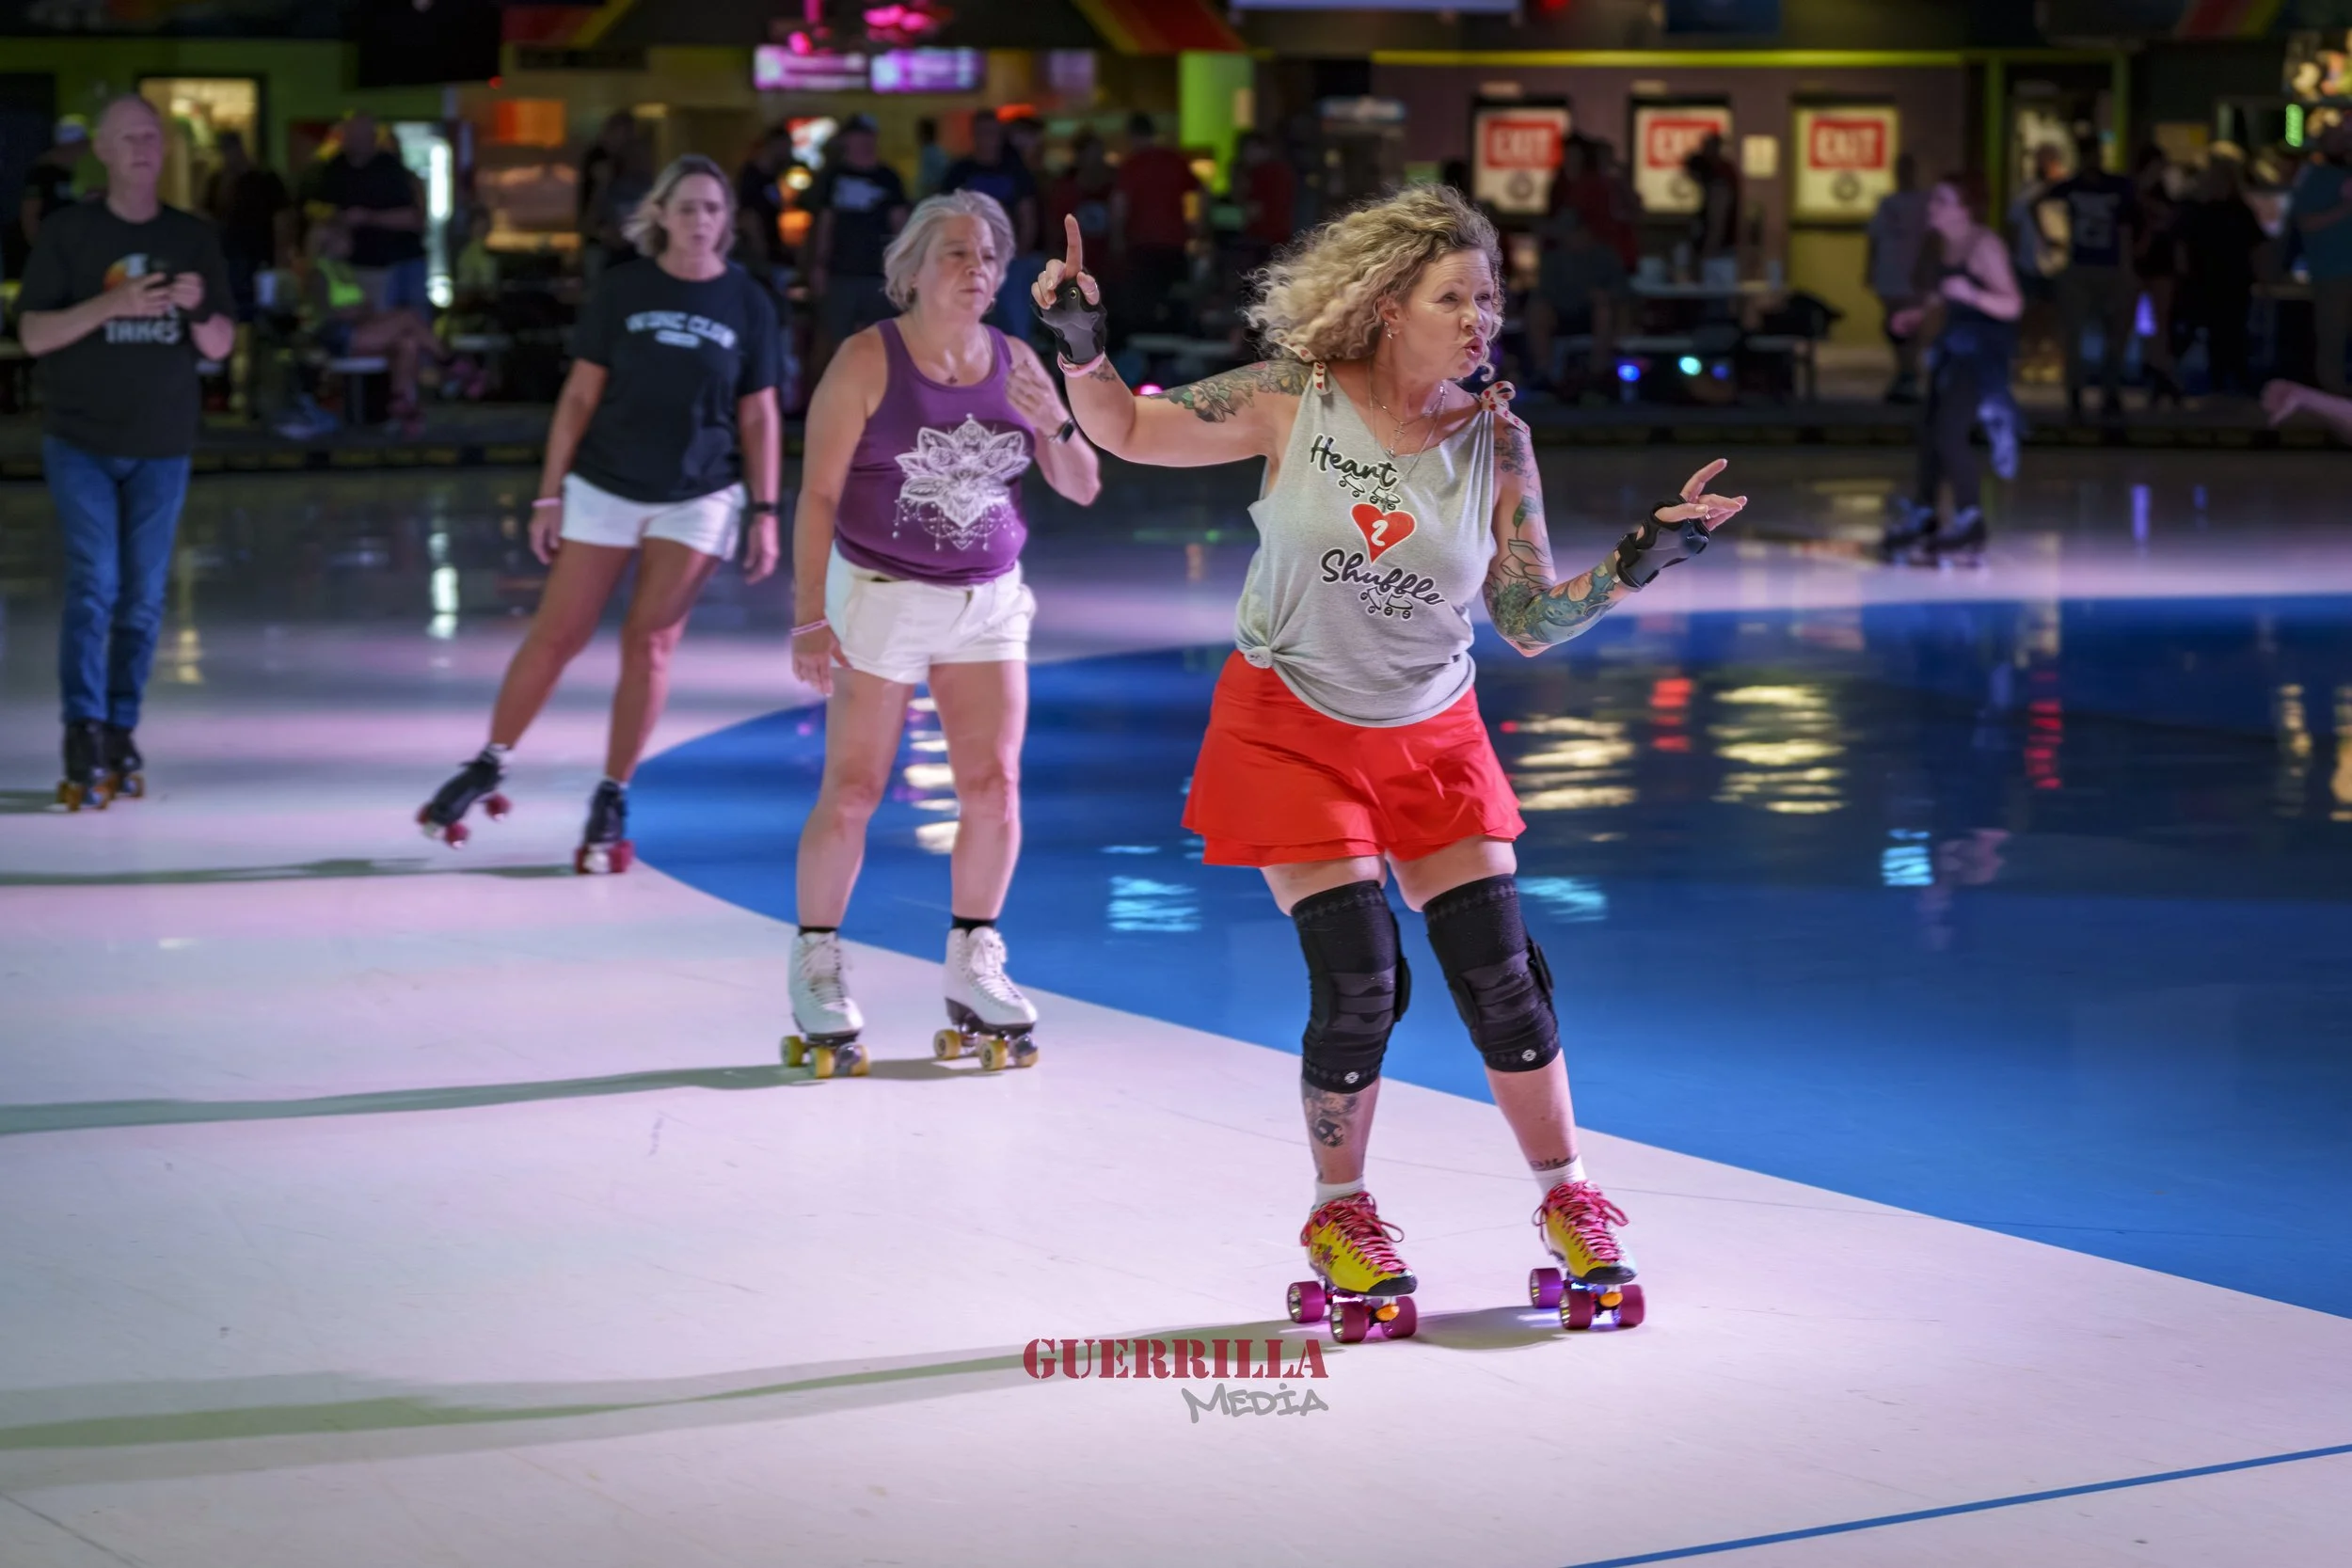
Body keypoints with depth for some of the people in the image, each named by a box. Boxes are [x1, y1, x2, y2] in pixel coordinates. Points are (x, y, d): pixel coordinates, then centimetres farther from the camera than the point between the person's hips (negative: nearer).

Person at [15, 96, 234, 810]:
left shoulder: (194, 237, 7)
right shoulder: (66, 231, -1)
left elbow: (220, 348, 7)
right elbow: (34, 335, -7)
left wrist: (198, 309, -14)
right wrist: (111, 304, -21)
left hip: (161, 448, 3)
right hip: (81, 442, -3)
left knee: (143, 599, 4)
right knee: (95, 586, -12)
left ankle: (120, 734, 12)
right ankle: (83, 737, -10)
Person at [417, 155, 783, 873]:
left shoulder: (747, 302, 0)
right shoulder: (623, 288, -2)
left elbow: (758, 416, 3)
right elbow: (580, 394, 0)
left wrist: (765, 514, -2)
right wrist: (549, 496, -2)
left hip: (698, 498, 0)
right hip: (604, 487, 0)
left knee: (649, 643, -2)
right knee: (556, 635, 1)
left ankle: (612, 803, 9)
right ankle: (488, 769, 19)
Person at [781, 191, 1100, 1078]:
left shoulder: (1015, 362, 4)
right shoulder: (868, 362, -9)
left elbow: (1082, 488, 6)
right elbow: (818, 494, -9)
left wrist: (1054, 424, -15)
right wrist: (810, 618, -13)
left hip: (988, 603, 4)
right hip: (879, 595, -4)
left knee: (994, 784, -1)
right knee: (853, 791, -2)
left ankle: (973, 970, 13)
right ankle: (816, 970, 11)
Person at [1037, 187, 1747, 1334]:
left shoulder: (1494, 441, -9)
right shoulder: (1291, 403, -14)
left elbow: (1530, 622, -7)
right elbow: (1128, 430, -5)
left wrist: (1639, 562, -20)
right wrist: (1080, 347, -24)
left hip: (1431, 736, 2)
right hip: (1291, 726, -2)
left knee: (1502, 979, -1)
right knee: (1358, 986, -11)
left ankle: (1570, 1203, 20)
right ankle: (1340, 1216, 13)